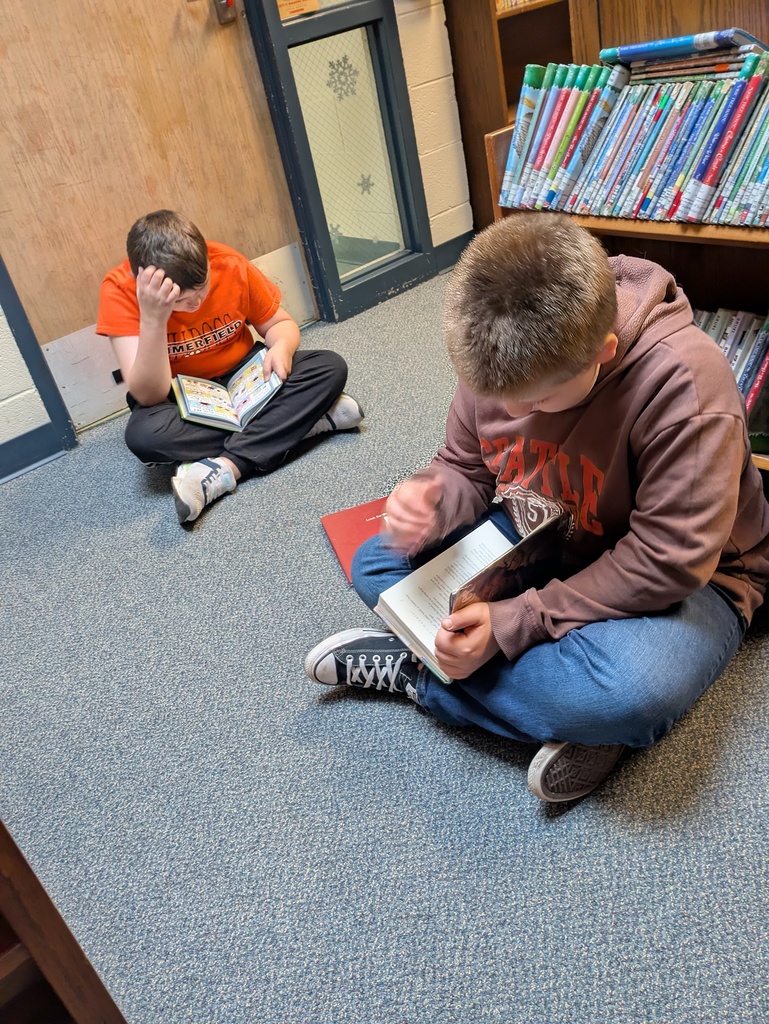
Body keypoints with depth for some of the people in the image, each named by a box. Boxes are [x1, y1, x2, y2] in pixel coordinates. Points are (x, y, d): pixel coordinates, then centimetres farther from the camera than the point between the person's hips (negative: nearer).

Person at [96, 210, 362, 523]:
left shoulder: (230, 264, -17)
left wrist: (282, 347, -23)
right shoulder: (120, 290, -23)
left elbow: (279, 323, 0)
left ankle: (225, 468, -31)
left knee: (331, 367, -21)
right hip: (182, 401, -2)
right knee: (144, 433, -36)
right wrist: (152, 319, -41)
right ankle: (303, 419, -25)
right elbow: (149, 397, -28)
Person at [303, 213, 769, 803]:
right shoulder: (504, 355, -14)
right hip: (541, 547, 6)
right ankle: (577, 714, -14)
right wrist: (431, 501, -25)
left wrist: (514, 623, -30)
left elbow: (668, 562, -30)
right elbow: (466, 469, 1)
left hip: (682, 581, -5)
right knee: (374, 565, -5)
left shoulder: (684, 381, -32)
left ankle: (416, 670, -14)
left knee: (635, 688, -40)